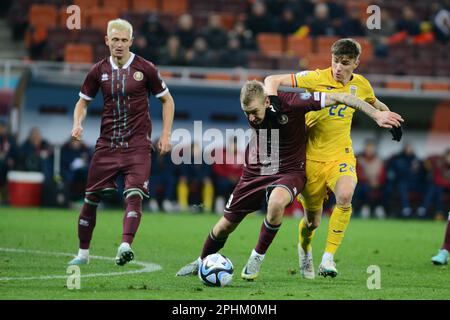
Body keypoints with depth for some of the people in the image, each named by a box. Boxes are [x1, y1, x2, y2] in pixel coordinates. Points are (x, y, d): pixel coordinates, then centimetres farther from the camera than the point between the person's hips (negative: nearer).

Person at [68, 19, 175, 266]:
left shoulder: (145, 69, -2)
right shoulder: (99, 71, 5)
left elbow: (167, 100, 8)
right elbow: (83, 101, 17)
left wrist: (165, 135, 0)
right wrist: (77, 124, -3)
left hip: (137, 144, -3)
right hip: (107, 144, 3)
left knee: (134, 195, -21)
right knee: (91, 198, 5)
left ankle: (125, 246, -34)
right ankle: (83, 253, 20)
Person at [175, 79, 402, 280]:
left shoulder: (290, 103, -26)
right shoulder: (251, 110, -10)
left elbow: (339, 98, -25)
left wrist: (377, 114, -26)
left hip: (289, 172, -4)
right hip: (255, 172, 4)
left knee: (276, 202, -39)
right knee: (225, 225, 9)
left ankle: (257, 258, -17)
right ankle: (202, 262, 39)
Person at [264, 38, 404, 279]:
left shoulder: (361, 85, 2)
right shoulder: (317, 78, -12)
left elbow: (375, 104, 26)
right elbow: (272, 80, -13)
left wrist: (388, 116, 11)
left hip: (341, 155, 2)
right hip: (312, 157, -2)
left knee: (345, 196, -31)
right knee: (312, 220, 6)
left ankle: (328, 258, -23)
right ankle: (304, 250, 43)